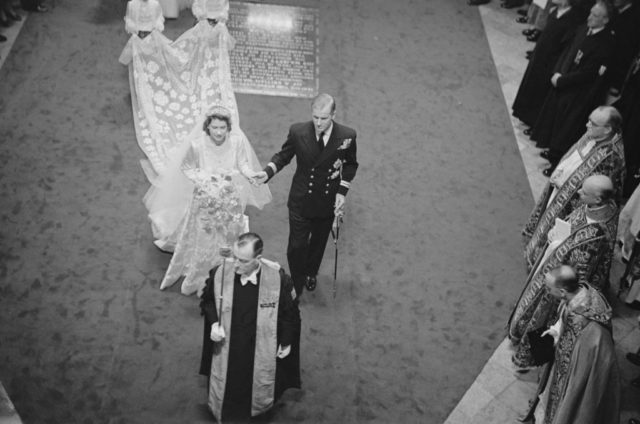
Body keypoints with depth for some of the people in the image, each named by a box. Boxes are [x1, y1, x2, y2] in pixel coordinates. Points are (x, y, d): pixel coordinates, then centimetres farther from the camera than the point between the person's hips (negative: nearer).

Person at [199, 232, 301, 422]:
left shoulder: (278, 279, -27)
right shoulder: (219, 274, -22)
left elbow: (289, 312, -10)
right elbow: (207, 301, -1)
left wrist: (286, 341, 0)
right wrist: (214, 323, -18)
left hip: (262, 348, -1)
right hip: (228, 347, 1)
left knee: (260, 384, 23)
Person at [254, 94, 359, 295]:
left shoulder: (347, 136, -18)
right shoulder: (298, 131, -18)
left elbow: (350, 164, 0)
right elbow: (283, 156, -1)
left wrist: (342, 191, -9)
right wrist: (267, 172, -19)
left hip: (328, 201, 1)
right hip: (300, 200, -1)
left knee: (319, 241, 23)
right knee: (297, 246, 3)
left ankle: (311, 273, 54)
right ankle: (296, 287, 26)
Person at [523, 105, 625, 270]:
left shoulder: (612, 156, -30)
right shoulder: (592, 136, -7)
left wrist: (564, 185, -19)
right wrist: (559, 174, 4)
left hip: (572, 204, -8)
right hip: (558, 191, 8)